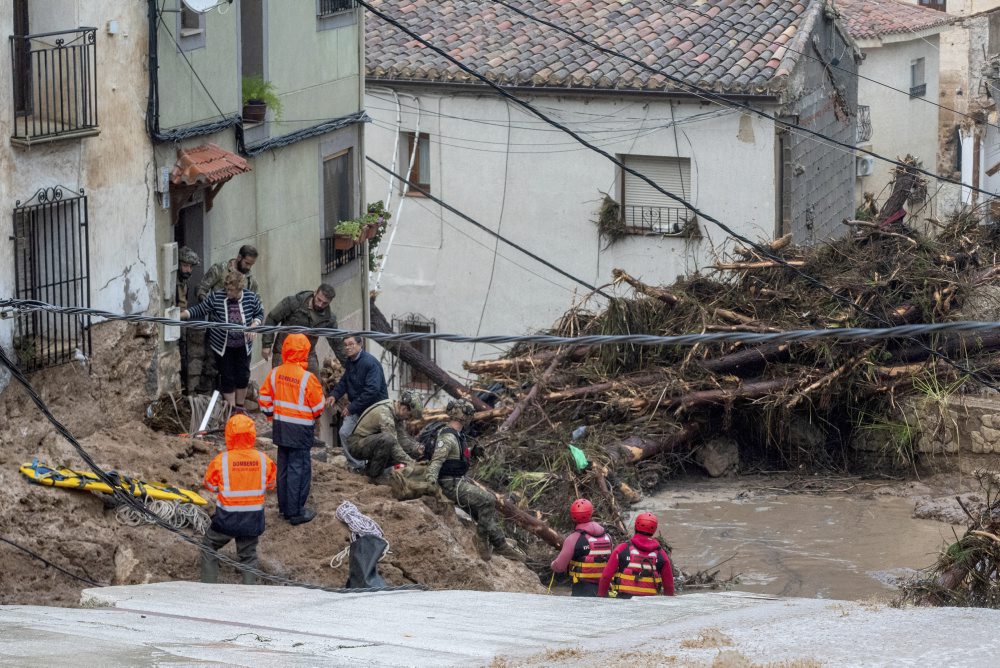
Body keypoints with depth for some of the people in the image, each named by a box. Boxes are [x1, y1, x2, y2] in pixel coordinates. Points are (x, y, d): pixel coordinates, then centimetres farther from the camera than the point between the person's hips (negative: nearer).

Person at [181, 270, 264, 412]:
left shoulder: (251, 298, -10)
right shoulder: (216, 297, -15)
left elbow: (259, 314, 4)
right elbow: (200, 310, -10)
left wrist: (254, 325, -15)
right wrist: (181, 315, -22)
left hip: (243, 346, 2)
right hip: (223, 346, -2)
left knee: (243, 377, 8)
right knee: (228, 379, 1)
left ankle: (240, 407, 27)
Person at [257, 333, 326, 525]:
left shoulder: (275, 373, -2)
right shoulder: (307, 378, -19)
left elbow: (264, 398, 5)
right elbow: (318, 406, -10)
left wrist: (271, 415, 21)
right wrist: (315, 416, 12)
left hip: (280, 427, 6)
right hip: (300, 429, -6)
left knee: (283, 466, 16)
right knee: (299, 468, 0)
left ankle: (284, 507, 25)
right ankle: (296, 512, 2)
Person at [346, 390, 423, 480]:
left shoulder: (398, 412, 1)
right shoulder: (384, 413, -27)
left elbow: (403, 438, 3)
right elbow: (393, 445, -31)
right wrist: (410, 462, -29)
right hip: (356, 445, -9)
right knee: (387, 439, -34)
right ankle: (373, 474, -18)